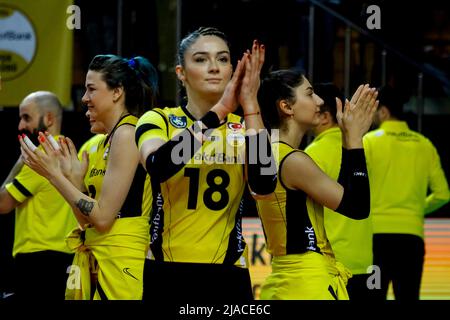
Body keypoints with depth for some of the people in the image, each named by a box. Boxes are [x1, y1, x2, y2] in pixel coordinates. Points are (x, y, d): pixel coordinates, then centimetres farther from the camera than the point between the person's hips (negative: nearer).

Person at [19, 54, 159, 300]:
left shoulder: (127, 133, -10)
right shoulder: (107, 140, 17)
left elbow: (103, 217, -15)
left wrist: (54, 175, -9)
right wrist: (71, 175, 8)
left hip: (119, 261, -9)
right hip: (95, 260, 9)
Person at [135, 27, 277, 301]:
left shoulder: (245, 127, 4)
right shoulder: (158, 121, 0)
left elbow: (264, 185, -16)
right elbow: (158, 166, -23)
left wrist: (250, 106, -22)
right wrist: (219, 111, -28)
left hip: (227, 277, 1)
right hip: (166, 275, -1)